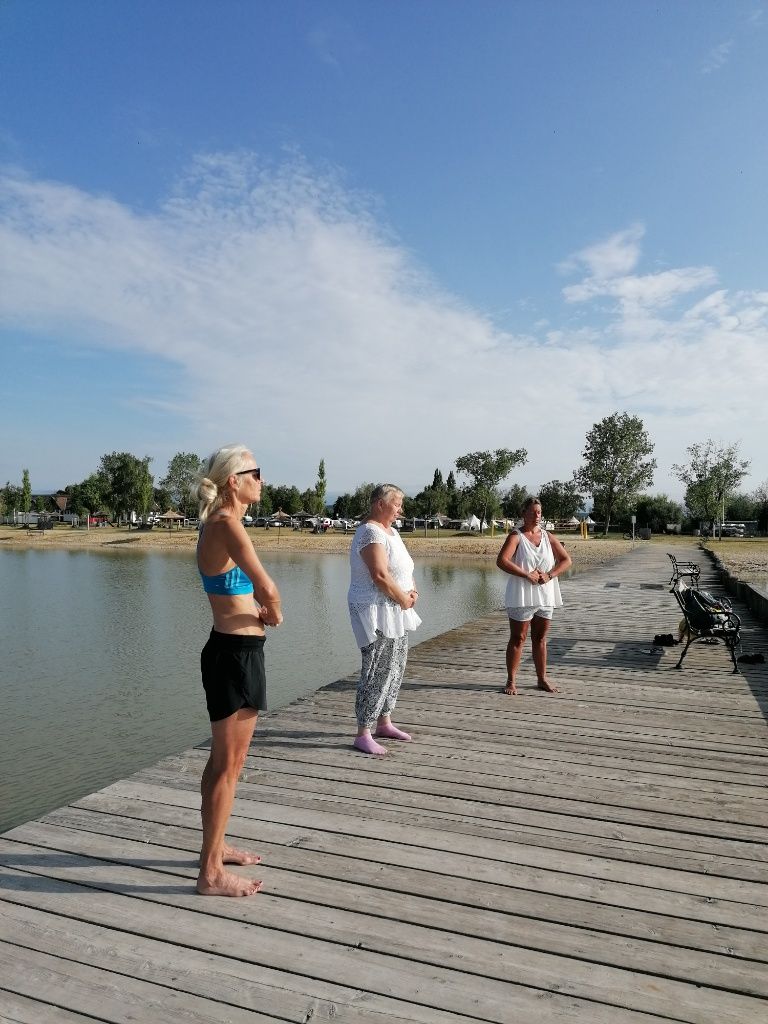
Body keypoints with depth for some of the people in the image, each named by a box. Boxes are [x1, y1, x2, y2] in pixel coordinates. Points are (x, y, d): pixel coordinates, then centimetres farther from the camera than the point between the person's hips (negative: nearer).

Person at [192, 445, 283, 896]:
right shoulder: (227, 524, -19)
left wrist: (258, 609, 0)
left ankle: (215, 846, 38)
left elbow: (251, 589, 20)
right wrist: (275, 614, -3)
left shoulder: (221, 523, 11)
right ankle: (211, 873, 16)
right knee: (229, 763, 2)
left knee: (224, 759, 21)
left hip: (234, 650, 10)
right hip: (236, 654, -10)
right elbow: (269, 590, -24)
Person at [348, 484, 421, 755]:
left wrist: (412, 591, 1)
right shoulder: (371, 532, -16)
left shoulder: (390, 530, 15)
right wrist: (403, 599, -13)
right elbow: (380, 575, -25)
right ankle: (363, 734, -1)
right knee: (378, 671, -9)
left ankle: (384, 722, 27)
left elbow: (404, 569, 19)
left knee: (395, 667, 15)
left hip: (396, 611, 10)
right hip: (376, 610, -10)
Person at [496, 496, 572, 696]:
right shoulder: (516, 536, -6)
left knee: (540, 638, 14)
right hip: (522, 596, -5)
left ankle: (542, 679, 25)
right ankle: (511, 681, 9)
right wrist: (527, 575, -21)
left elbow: (566, 560, 7)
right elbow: (501, 561, -20)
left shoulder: (547, 537, 9)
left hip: (545, 595, 5)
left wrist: (549, 575, -9)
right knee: (518, 638, 1)